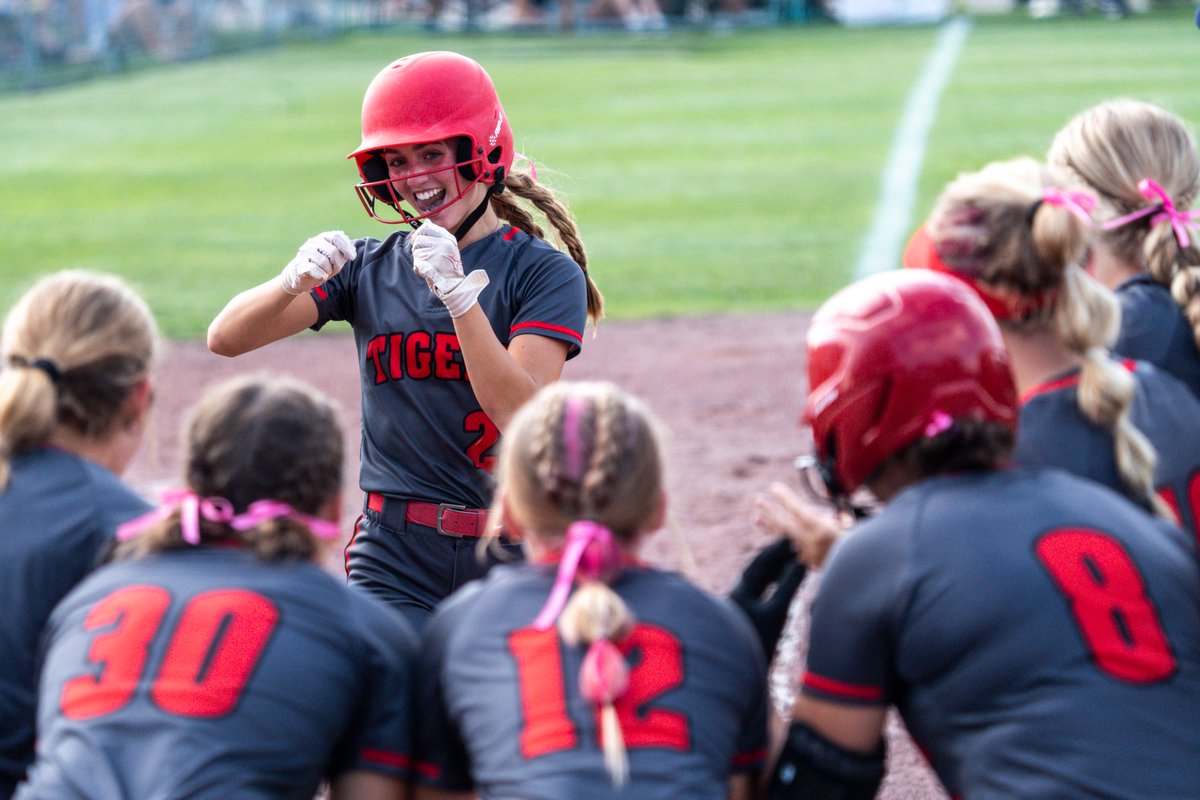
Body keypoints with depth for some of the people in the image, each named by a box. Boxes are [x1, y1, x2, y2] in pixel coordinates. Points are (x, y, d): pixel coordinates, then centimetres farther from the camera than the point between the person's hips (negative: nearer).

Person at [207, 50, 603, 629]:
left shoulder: (544, 273, -3)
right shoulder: (371, 268, 7)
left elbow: (521, 414, -17)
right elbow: (225, 338, -2)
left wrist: (458, 294, -27)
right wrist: (294, 280, -22)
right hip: (394, 560, 2)